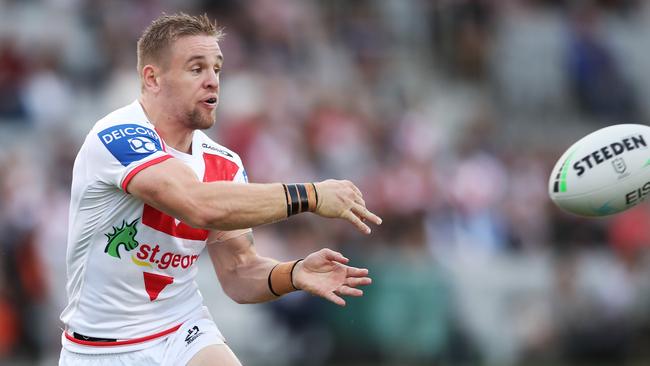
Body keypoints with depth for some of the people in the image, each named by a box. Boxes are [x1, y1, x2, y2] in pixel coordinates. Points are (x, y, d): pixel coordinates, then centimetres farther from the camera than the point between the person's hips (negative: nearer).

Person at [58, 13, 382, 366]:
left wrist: (294, 275, -20)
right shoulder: (118, 136, -20)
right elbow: (202, 205, -33)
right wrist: (310, 195, -26)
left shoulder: (225, 165, 2)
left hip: (184, 334, 4)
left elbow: (238, 273, 1)